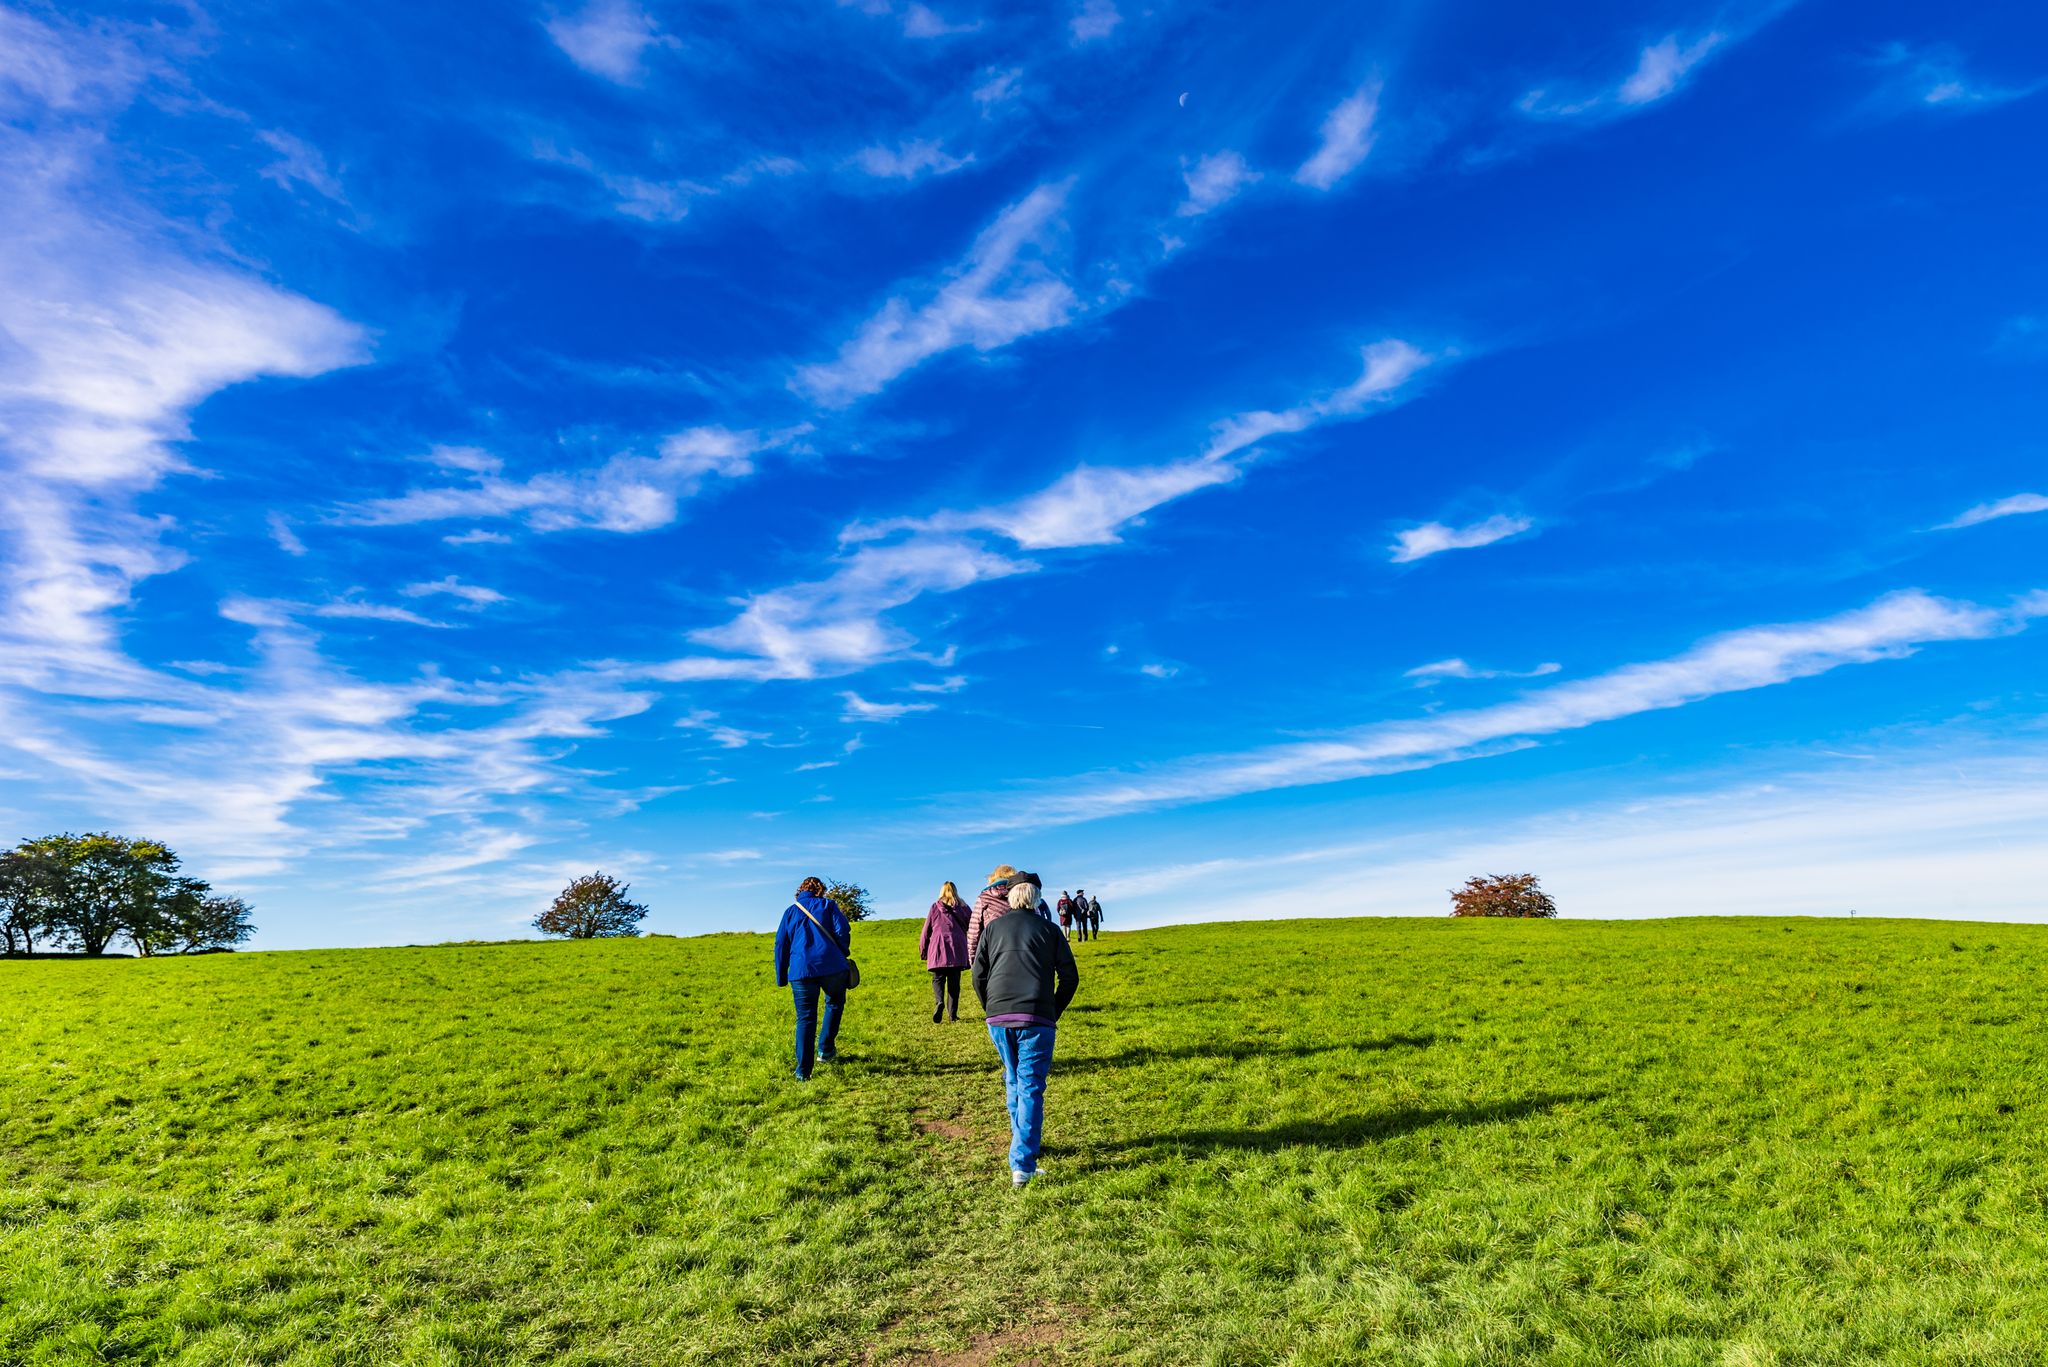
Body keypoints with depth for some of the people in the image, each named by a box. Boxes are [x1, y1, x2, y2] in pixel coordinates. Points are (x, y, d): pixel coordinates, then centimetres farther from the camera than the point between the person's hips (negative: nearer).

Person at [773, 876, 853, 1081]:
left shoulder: (790, 911, 17)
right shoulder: (828, 905, 10)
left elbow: (781, 945, 14)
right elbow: (842, 931, -3)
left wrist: (781, 978, 18)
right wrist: (844, 956, 12)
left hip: (800, 971, 2)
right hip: (832, 967, -1)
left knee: (805, 1019, 5)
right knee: (834, 1003, 24)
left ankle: (803, 1071, 1)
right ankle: (826, 1049, 17)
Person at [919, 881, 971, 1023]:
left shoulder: (935, 907, 7)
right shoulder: (962, 907, 11)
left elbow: (927, 930, 8)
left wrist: (923, 951, 15)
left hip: (938, 949, -1)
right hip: (957, 950, 1)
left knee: (938, 979, 4)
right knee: (954, 982, 6)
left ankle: (939, 1002, -23)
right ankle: (952, 1014, 2)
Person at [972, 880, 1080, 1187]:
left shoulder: (992, 928, 14)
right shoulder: (1049, 930, 9)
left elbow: (978, 976, 9)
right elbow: (1070, 977, 5)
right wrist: (1055, 1013, 13)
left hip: (998, 1018, 3)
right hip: (1037, 1019, -2)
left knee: (1013, 1081, 22)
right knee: (1031, 1089, 1)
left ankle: (1022, 1142, 34)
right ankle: (1022, 1166, -4)